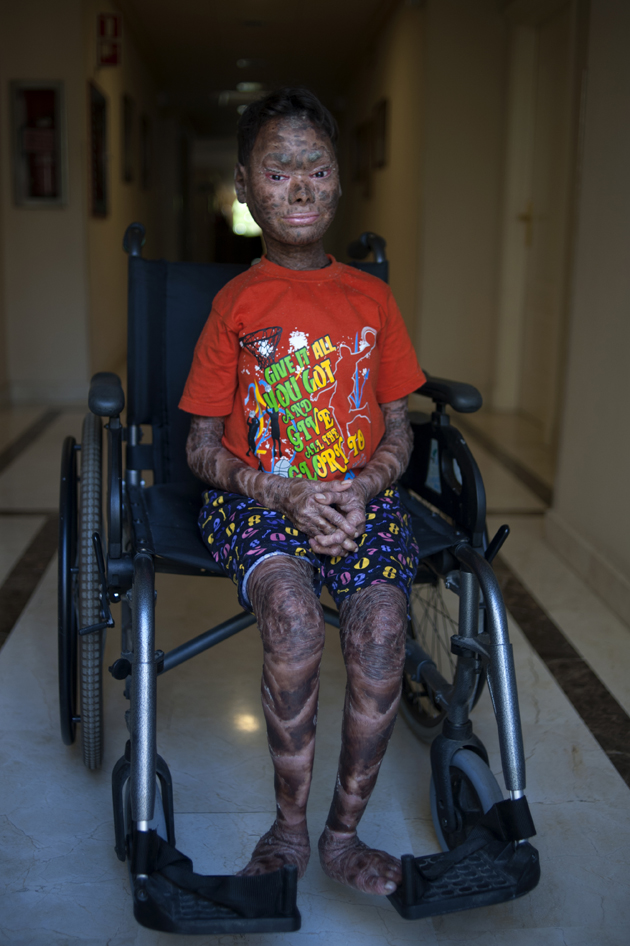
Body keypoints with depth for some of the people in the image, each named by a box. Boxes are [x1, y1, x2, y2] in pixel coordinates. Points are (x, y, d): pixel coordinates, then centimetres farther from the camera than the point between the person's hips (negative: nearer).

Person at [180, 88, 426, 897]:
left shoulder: (371, 298, 10)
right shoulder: (237, 303, 2)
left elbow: (397, 431, 10)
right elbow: (202, 449, 0)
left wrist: (361, 491, -11)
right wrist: (283, 494, -17)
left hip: (359, 493, 2)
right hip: (256, 496, -2)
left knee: (382, 620, -27)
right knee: (292, 608, -32)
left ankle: (344, 830, -8)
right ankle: (289, 825, -11)